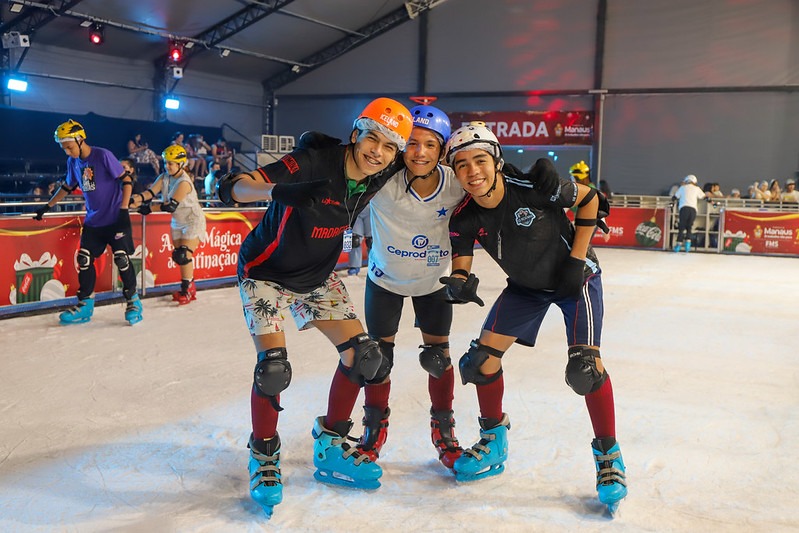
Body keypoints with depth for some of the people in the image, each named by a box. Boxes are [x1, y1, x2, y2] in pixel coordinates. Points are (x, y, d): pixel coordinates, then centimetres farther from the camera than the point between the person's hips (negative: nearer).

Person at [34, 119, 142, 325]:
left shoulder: (103, 156, -14)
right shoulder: (73, 162, 7)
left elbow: (126, 180, -13)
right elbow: (67, 187, 22)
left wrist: (124, 210, -18)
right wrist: (47, 206, 22)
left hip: (115, 218, -6)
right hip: (93, 221, 7)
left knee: (121, 259, -9)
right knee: (84, 260, 2)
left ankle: (133, 302, 6)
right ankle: (85, 305, 12)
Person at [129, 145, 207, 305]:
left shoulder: (184, 182, -24)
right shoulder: (164, 177, -2)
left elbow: (171, 206, -28)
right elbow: (150, 192, -15)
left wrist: (150, 208, -24)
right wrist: (135, 199, -33)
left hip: (193, 221, -8)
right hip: (177, 222, 8)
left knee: (184, 255, -13)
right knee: (178, 257, 10)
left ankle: (186, 290, 2)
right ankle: (190, 288, 24)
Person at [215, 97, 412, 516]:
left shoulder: (378, 178, -11)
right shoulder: (313, 162, -30)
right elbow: (232, 188, -37)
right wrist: (280, 191, -56)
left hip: (316, 277, 6)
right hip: (266, 272, -6)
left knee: (362, 355, -1)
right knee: (273, 367, -17)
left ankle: (330, 449, 18)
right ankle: (263, 459, 9)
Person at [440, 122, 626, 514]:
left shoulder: (535, 187, -30)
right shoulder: (464, 219, -17)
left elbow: (590, 200, -15)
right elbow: (461, 264, -12)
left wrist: (577, 258, -17)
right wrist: (460, 283, -36)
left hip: (575, 278, -5)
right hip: (525, 286, 5)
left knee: (585, 365, -20)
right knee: (482, 356, -2)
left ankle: (608, 455, 2)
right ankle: (494, 441, 22)